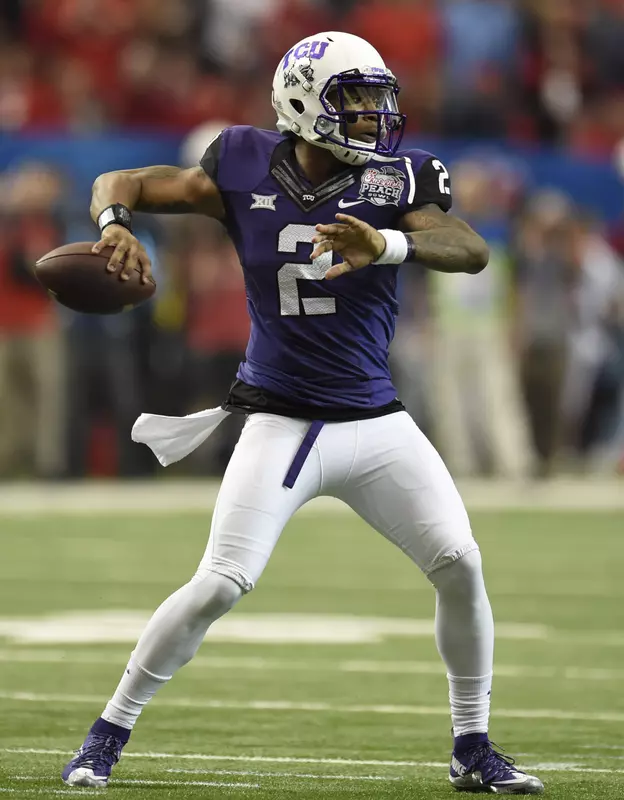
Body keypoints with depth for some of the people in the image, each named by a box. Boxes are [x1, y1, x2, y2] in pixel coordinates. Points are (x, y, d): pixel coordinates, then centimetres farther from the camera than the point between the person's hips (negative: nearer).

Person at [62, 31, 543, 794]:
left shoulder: (395, 180, -5)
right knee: (220, 583, -12)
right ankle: (107, 734, 3)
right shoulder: (245, 172, -3)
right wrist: (116, 227, -22)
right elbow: (122, 182, 2)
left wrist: (386, 245, -40)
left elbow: (472, 251, -22)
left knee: (460, 564, -8)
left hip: (376, 422, 2)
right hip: (282, 423, -2)